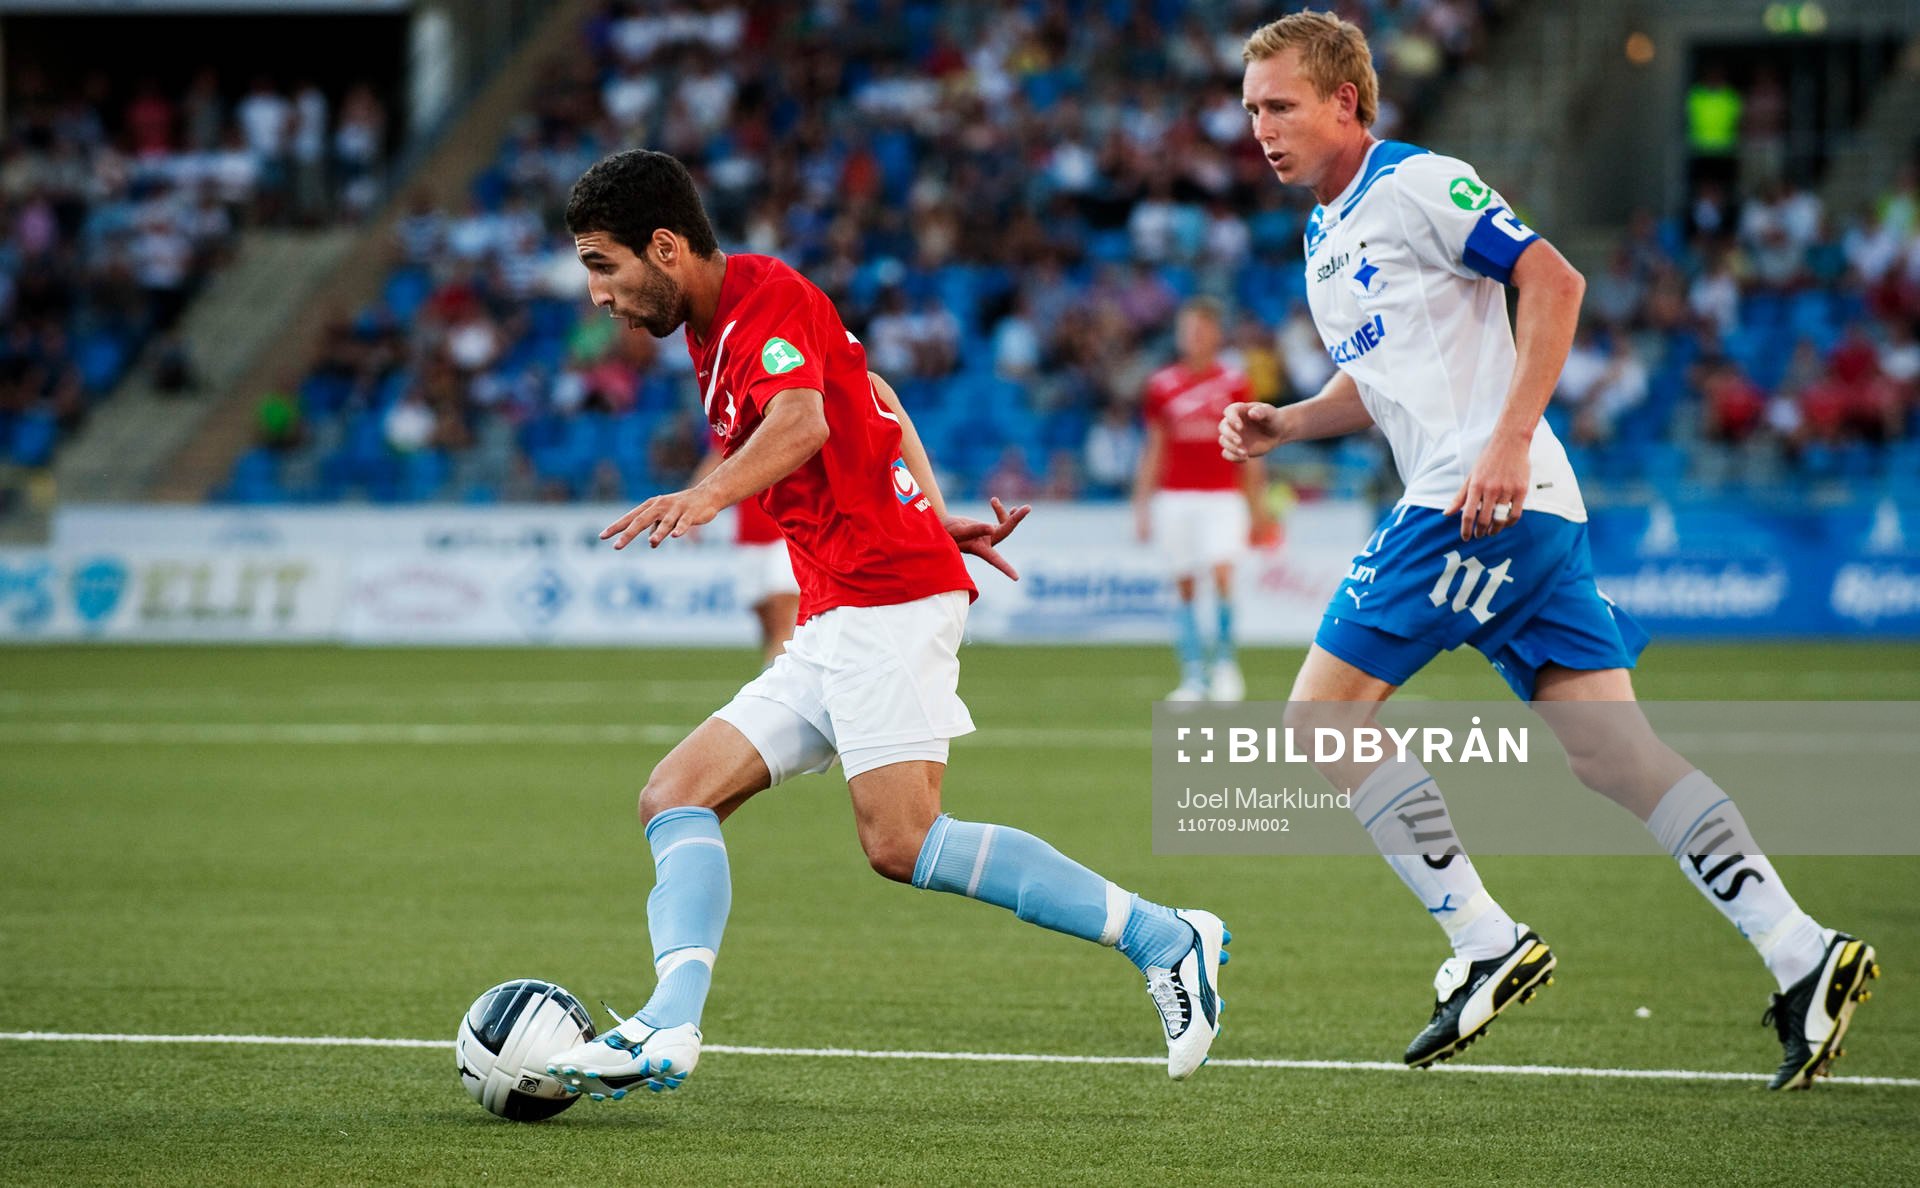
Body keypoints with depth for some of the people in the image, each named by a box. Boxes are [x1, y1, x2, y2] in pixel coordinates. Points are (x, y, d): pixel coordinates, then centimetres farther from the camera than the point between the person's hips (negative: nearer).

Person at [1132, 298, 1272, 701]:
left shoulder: (1234, 385, 5)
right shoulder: (1162, 385, 7)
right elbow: (1155, 451, 12)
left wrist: (1257, 508, 7)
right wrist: (1142, 506, 8)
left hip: (1222, 497, -2)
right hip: (1175, 498, 2)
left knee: (1222, 574, -18)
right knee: (1184, 587, 0)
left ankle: (1225, 660, -2)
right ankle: (1193, 676, 5)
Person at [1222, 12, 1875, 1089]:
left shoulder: (1416, 185, -6)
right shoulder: (1327, 233, 23)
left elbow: (1554, 282, -15)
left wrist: (1509, 443, -22)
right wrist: (1281, 424, 14)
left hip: (1492, 499, -9)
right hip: (1493, 510, 9)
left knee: (1324, 709, -7)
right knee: (1611, 751, 1)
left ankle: (1486, 944, -6)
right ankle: (1801, 951, -5)